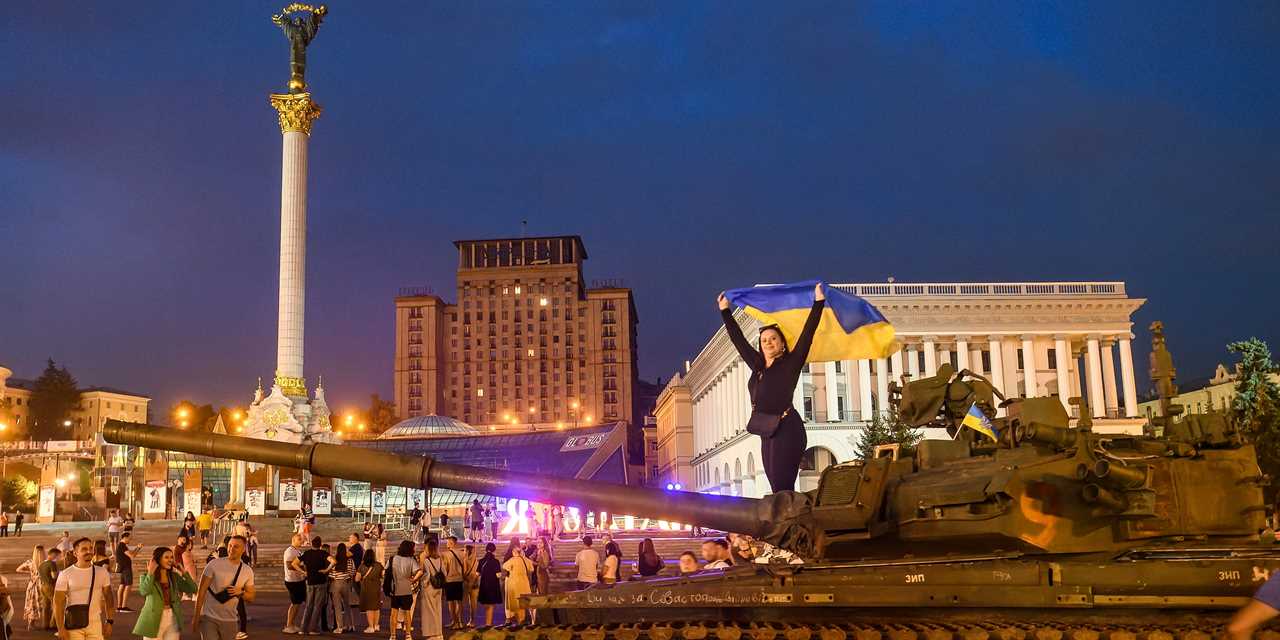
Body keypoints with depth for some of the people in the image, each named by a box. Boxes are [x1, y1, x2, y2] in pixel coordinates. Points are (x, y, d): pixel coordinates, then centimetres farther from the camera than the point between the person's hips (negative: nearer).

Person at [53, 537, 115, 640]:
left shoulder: (102, 572, 4)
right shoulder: (66, 574, -4)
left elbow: (108, 598, 9)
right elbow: (58, 602, -4)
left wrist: (109, 622, 2)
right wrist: (61, 628, -10)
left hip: (95, 624, 2)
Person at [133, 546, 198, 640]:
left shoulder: (174, 576, 8)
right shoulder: (146, 577, -2)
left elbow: (193, 589, 2)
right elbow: (144, 592, -23)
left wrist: (184, 573, -3)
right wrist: (150, 573, -21)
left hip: (172, 621, 3)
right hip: (154, 621, -3)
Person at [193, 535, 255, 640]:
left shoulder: (248, 571, 1)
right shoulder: (214, 564, -10)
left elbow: (251, 597, 8)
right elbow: (202, 591, -7)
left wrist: (241, 592, -14)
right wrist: (196, 616, -8)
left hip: (230, 620, 3)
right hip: (209, 617, -3)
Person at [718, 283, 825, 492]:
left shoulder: (790, 363, 3)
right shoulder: (757, 366, 18)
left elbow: (807, 334, -2)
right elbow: (738, 340, 26)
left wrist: (819, 302, -6)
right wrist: (725, 312, 32)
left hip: (788, 428, -6)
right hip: (767, 433, 6)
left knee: (782, 487, -15)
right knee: (778, 488, 2)